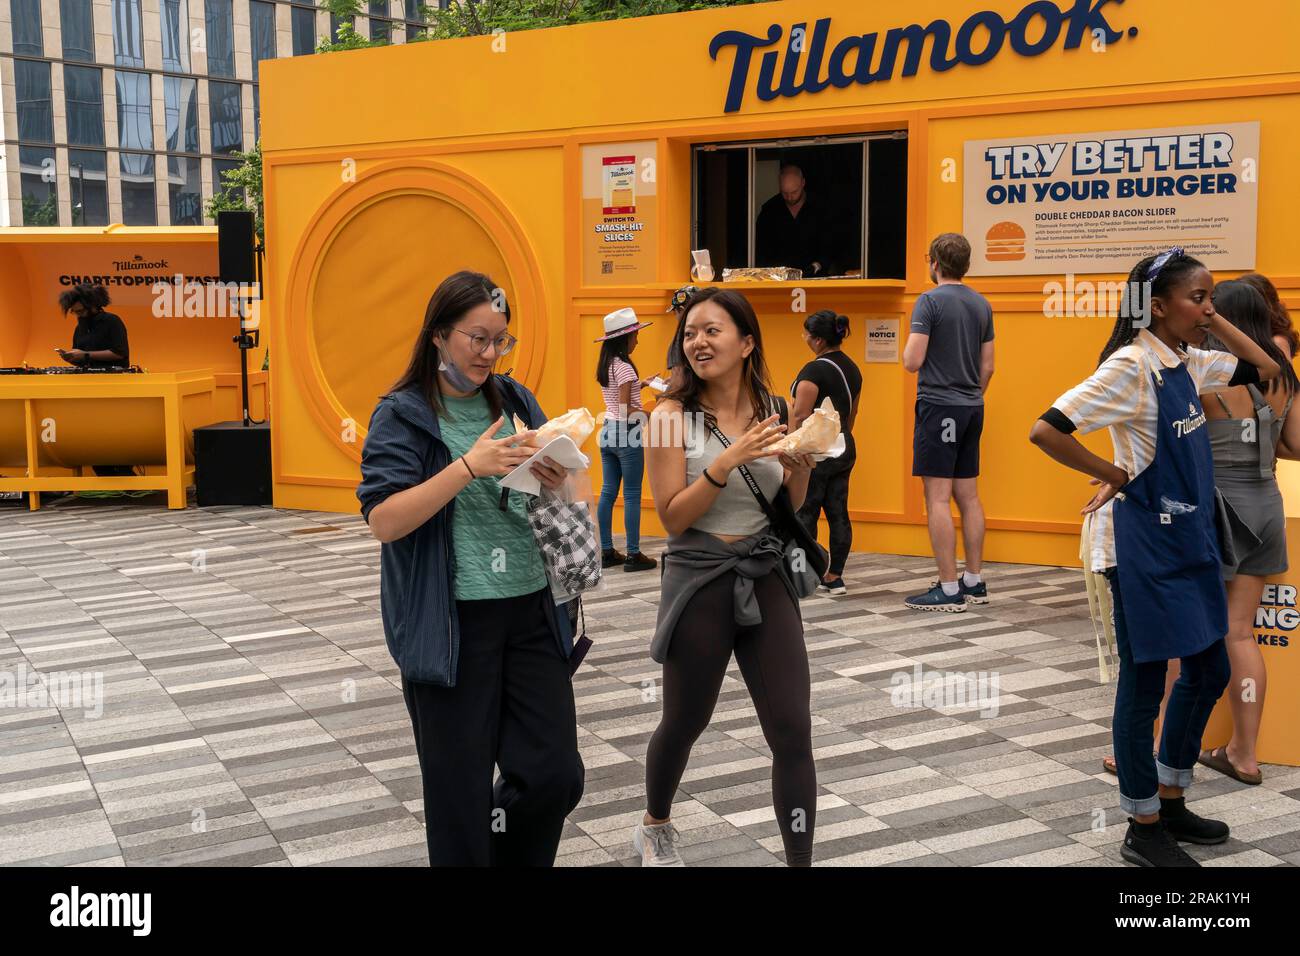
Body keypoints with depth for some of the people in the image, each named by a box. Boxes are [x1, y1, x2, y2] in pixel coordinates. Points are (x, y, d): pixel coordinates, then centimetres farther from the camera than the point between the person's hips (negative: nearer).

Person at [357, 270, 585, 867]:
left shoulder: (515, 401, 9)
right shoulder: (402, 415, -4)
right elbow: (384, 521, -15)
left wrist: (556, 483, -8)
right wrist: (470, 466, -22)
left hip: (532, 614, 4)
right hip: (451, 623, -4)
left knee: (556, 775, 3)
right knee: (461, 792, 4)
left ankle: (513, 857, 30)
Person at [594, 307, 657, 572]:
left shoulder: (605, 366, 10)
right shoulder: (624, 367, -15)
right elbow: (625, 409, -18)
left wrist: (640, 384, 19)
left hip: (607, 431, 8)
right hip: (626, 432, -8)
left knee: (608, 492, 10)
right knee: (632, 495, -2)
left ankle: (607, 552, 14)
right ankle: (633, 555, 1)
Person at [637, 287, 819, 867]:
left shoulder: (770, 410, 2)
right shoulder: (673, 415, -10)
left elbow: (788, 509, 12)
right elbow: (673, 517, -14)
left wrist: (800, 468, -8)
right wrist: (730, 460, -25)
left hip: (766, 579, 3)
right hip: (699, 581, -3)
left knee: (793, 733, -1)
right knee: (684, 722, 15)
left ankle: (800, 861, 12)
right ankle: (655, 827, 44)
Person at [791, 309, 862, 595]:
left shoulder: (814, 370, -16)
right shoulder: (852, 368, 10)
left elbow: (799, 416, -19)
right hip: (845, 450, 8)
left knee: (804, 515, 0)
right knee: (838, 513, 7)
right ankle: (834, 577, 10)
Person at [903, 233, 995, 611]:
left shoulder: (930, 301, -10)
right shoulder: (981, 304, 11)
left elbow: (912, 362, -15)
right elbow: (987, 366, 14)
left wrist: (908, 346, 7)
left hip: (938, 407, -7)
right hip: (972, 409, 7)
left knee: (938, 498, -6)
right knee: (968, 496, 12)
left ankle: (949, 590, -6)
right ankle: (974, 583, 17)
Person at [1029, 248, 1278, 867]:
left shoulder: (1188, 363, 7)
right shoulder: (1131, 366, -18)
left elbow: (1265, 370, 17)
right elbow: (1045, 431, -25)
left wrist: (1215, 323, 5)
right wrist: (1113, 475, -16)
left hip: (1190, 542, 9)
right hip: (1142, 547, -9)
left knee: (1209, 670, 16)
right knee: (1145, 682, 2)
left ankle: (1171, 799, 32)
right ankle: (1144, 830, 16)